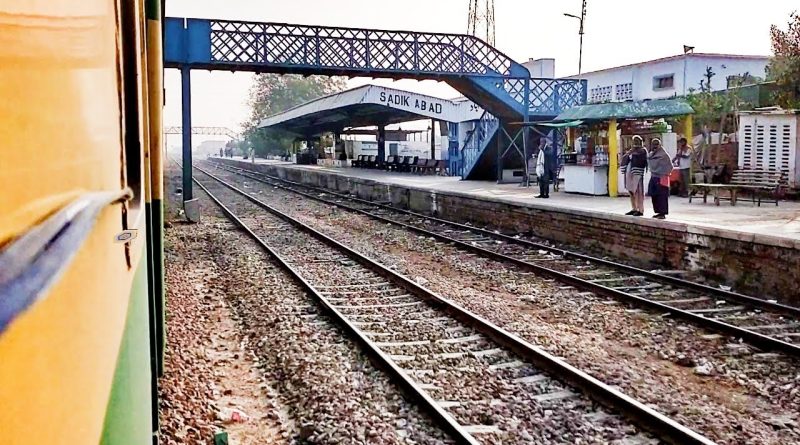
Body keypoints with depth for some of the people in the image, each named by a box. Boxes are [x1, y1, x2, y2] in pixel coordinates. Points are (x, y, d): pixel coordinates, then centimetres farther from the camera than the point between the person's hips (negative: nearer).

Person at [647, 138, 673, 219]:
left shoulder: (663, 155, -10)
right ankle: (658, 212, 18)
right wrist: (652, 173, 14)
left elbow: (670, 166, -7)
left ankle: (663, 213, -3)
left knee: (662, 196, -7)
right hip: (653, 177, 8)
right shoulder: (650, 155, 12)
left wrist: (665, 174, -9)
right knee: (654, 196, 9)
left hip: (661, 178, -8)